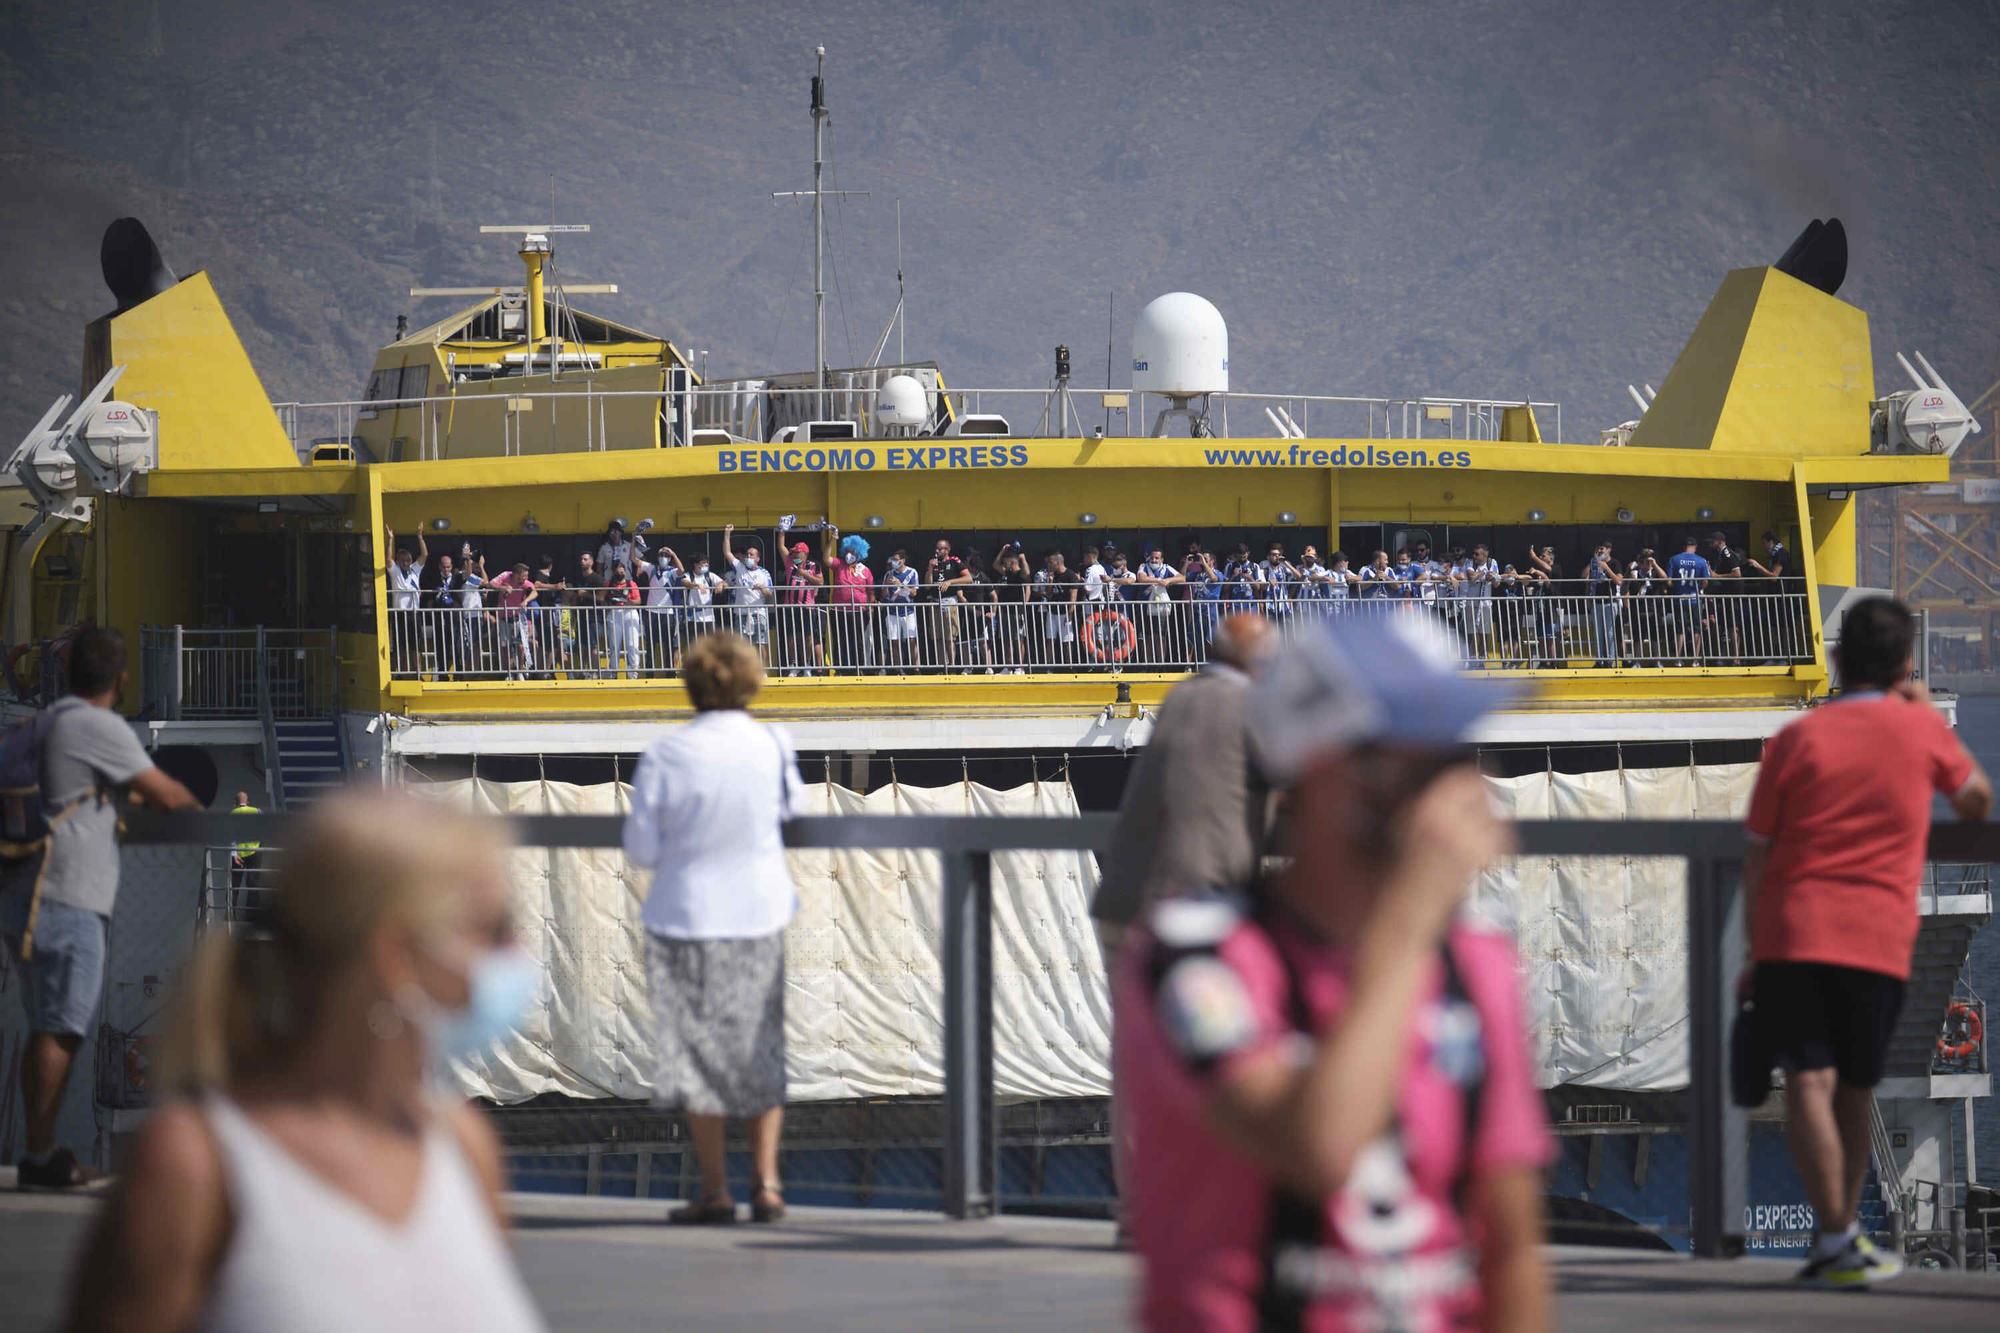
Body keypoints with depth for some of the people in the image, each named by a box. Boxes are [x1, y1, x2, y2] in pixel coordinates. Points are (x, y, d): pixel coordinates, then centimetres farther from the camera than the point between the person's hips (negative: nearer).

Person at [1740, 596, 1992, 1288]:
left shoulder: (1797, 739, 5)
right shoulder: (1920, 730, 5)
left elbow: (1757, 857, 5)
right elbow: (1976, 801, 23)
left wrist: (1753, 957, 12)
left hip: (1793, 932, -1)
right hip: (1879, 939, 1)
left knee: (1809, 1081, -7)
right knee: (1855, 1090, 14)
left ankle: (1835, 1238, -17)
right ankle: (1842, 1236, 22)